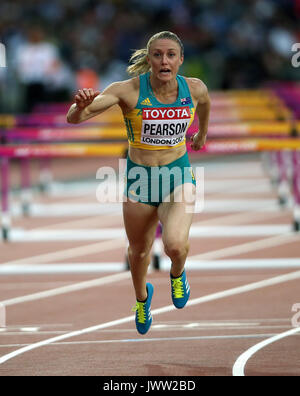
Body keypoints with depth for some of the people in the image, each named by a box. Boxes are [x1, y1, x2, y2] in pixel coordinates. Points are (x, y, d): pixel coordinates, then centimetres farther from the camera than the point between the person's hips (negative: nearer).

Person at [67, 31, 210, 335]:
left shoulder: (195, 89, -11)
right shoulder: (129, 91, -20)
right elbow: (74, 118, -29)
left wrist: (202, 132, 34)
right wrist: (81, 106, -52)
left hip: (179, 176, 0)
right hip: (139, 178, 0)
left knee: (176, 245, -25)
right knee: (139, 251, 18)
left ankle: (177, 273, 14)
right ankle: (142, 296, 54)